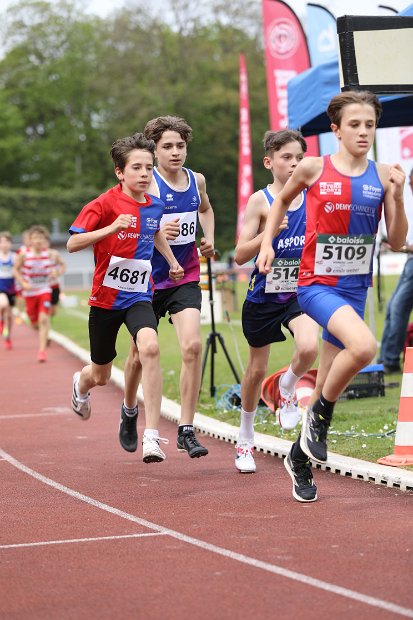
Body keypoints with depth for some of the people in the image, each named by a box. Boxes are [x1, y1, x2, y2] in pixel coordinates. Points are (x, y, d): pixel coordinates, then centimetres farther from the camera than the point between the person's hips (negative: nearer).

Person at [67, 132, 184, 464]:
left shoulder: (154, 205, 3)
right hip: (105, 297, -2)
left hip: (139, 296, 2)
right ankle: (81, 384, 55)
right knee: (100, 376, 13)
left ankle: (152, 436, -30)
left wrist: (172, 261, 16)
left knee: (150, 348, -30)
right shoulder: (105, 203, -11)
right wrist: (112, 228, -27)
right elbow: (73, 243, -16)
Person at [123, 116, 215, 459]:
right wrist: (157, 232, -31)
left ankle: (186, 430, -11)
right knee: (141, 353, 12)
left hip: (186, 279, 2)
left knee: (193, 346, -17)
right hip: (148, 279, -2)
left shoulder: (197, 180, 4)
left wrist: (209, 237, 10)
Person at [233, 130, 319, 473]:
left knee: (309, 348, -27)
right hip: (264, 295, -1)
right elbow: (240, 255, -12)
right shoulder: (260, 200, -8)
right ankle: (245, 438, 32)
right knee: (257, 369, 11)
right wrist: (270, 231, -26)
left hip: (300, 292, 2)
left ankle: (288, 388, 8)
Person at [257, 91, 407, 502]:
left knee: (326, 388, 10)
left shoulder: (383, 176, 1)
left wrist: (398, 197, -13)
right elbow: (282, 200, 16)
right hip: (316, 284, -3)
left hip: (355, 288, 4)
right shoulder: (314, 168, -4)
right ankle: (320, 414, -7)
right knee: (364, 346, -31)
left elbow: (396, 242, 0)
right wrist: (267, 242, 6)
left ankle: (300, 456, 33)